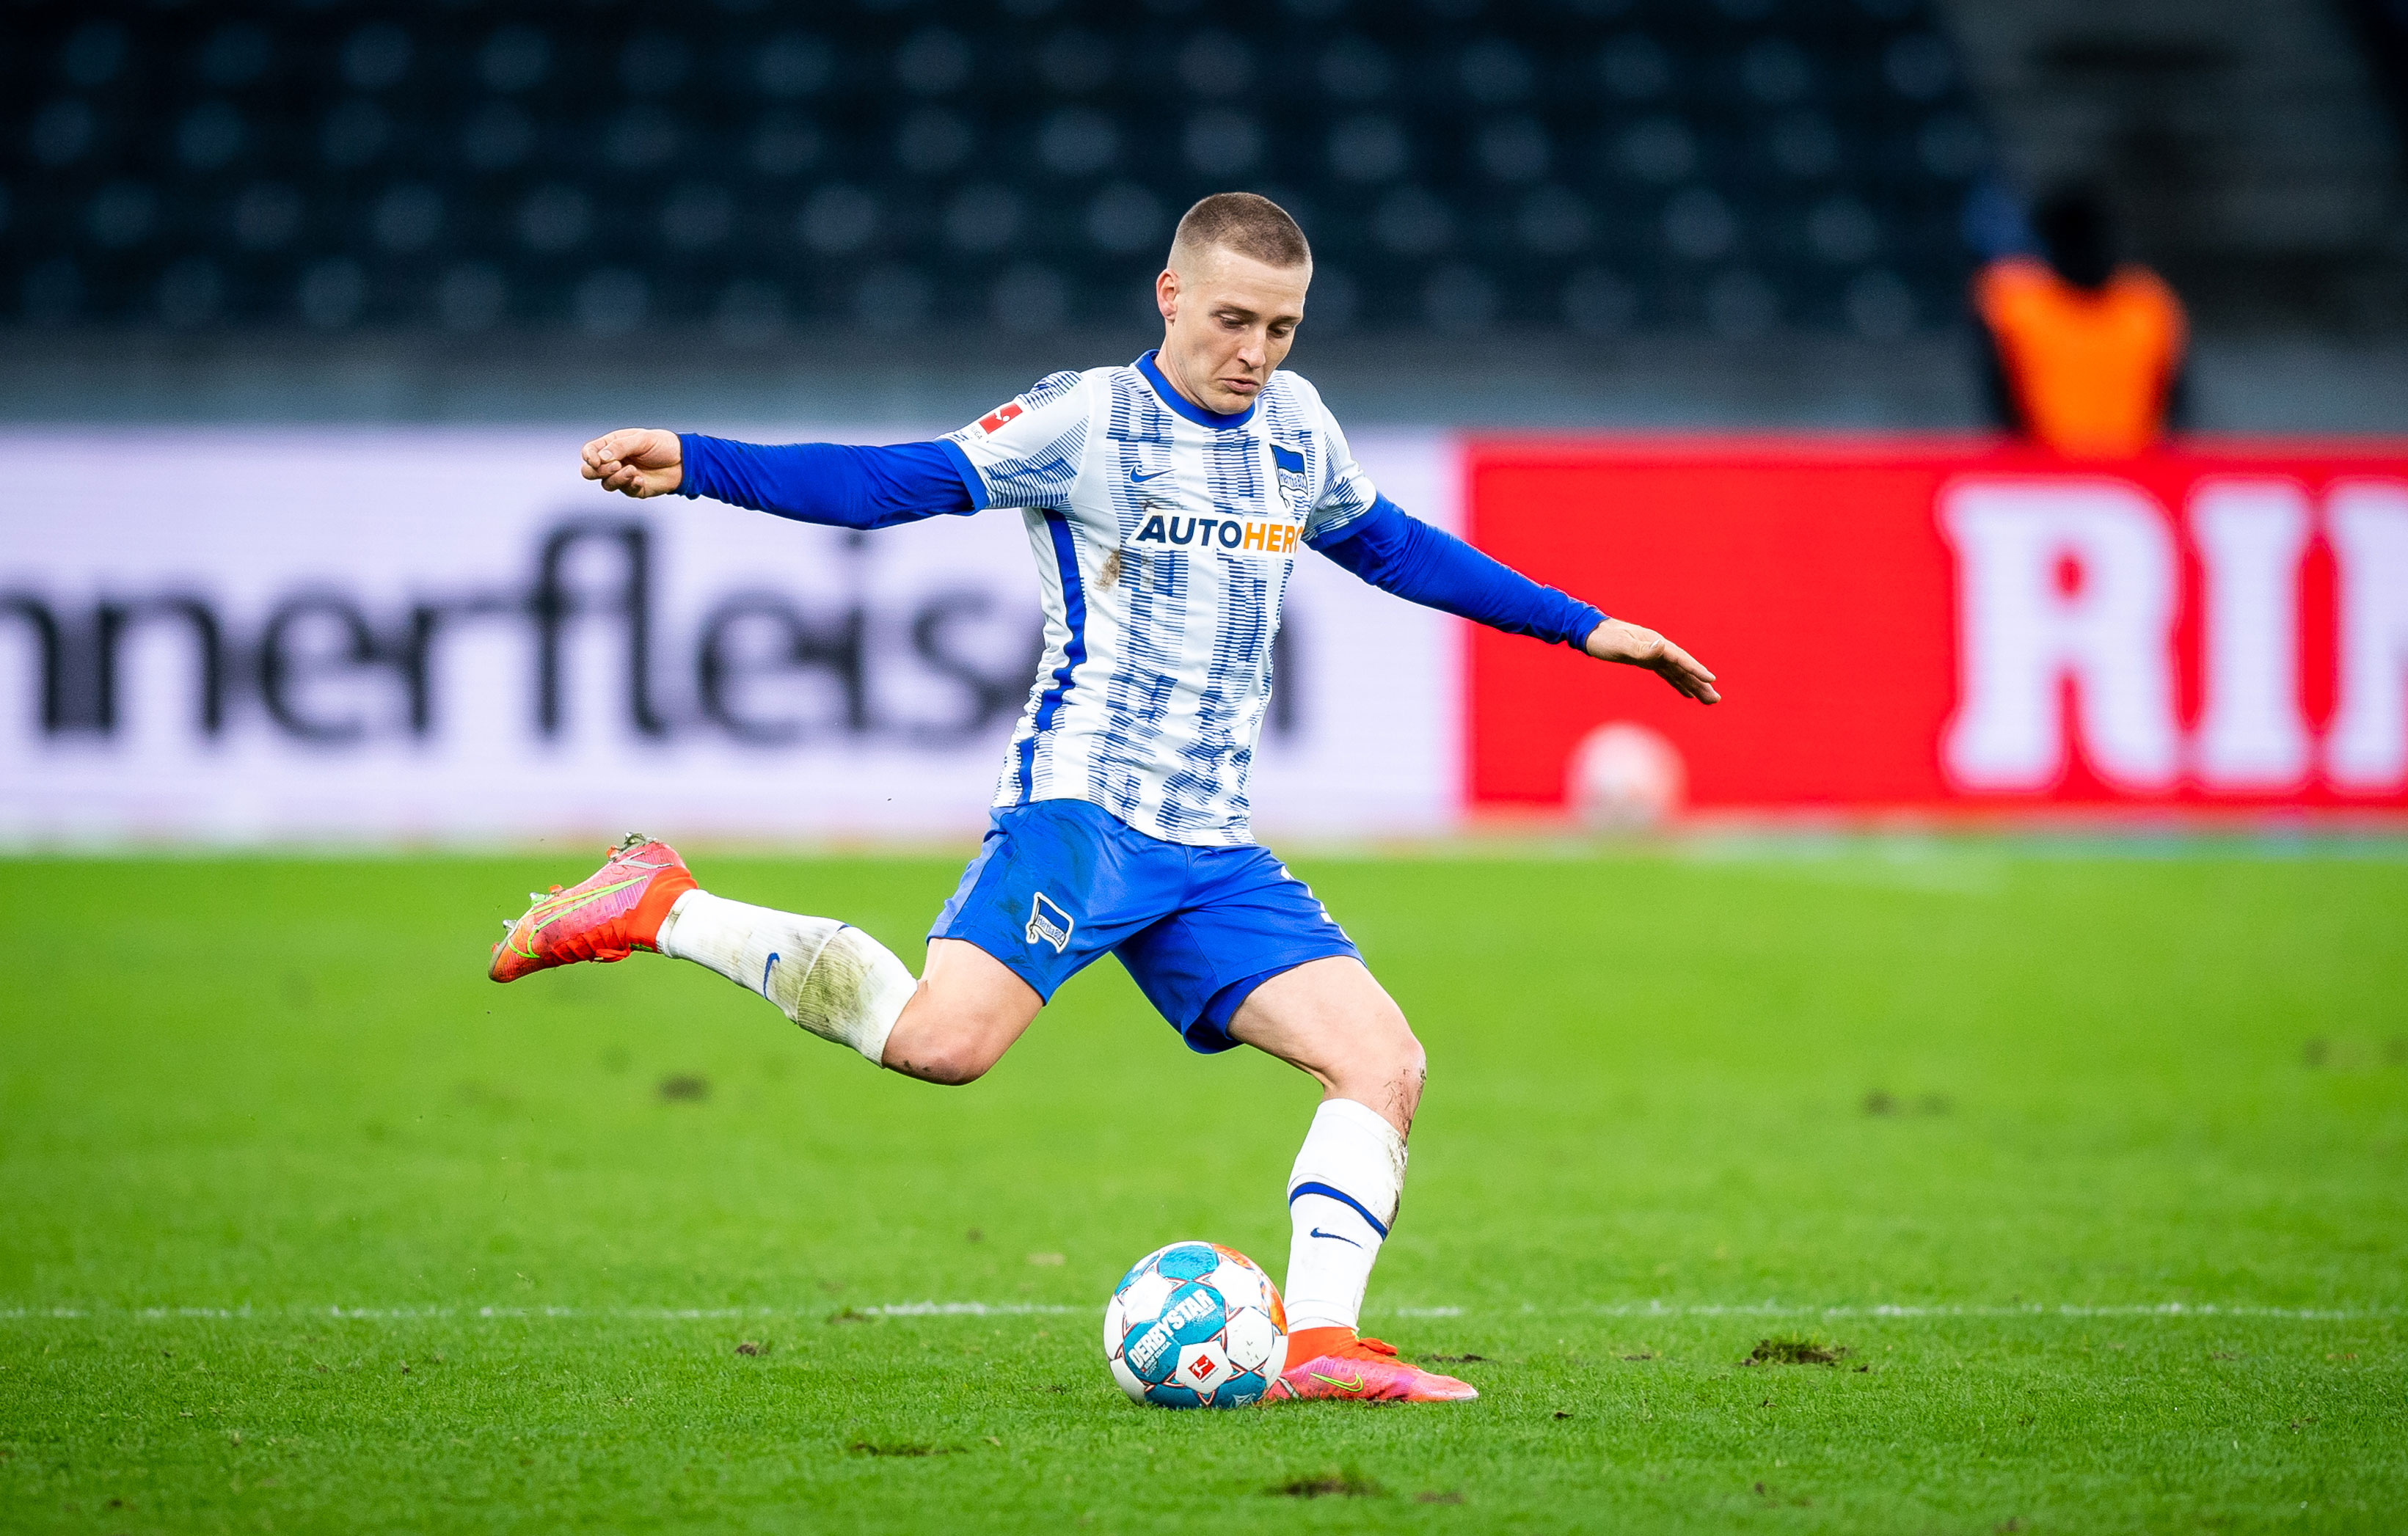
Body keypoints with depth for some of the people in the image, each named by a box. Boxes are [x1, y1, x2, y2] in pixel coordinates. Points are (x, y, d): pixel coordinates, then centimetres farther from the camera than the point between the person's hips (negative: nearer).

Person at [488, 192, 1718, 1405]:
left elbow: (1391, 547, 33)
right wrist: (691, 465, -22)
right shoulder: (1085, 422, -3)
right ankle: (660, 910, -12)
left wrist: (1583, 630, 37)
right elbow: (893, 483, -9)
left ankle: (1318, 1342, -8)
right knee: (945, 1037, -28)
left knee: (1383, 1061, -7)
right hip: (1081, 798, -7)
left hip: (1212, 848, 7)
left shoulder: (1294, 427, 16)